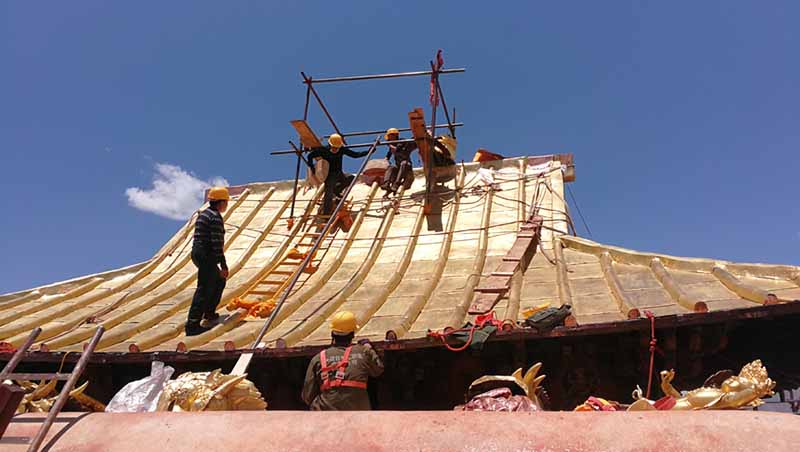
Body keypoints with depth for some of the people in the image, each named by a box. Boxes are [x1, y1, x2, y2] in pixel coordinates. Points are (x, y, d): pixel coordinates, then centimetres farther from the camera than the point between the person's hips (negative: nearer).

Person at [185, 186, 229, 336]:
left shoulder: (203, 214, 17)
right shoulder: (216, 217, -14)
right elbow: (217, 244, -19)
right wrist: (223, 265, -16)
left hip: (197, 254, 10)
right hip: (207, 257, -10)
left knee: (219, 282, 22)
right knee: (204, 289, -8)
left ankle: (209, 313, 29)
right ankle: (192, 324, -9)